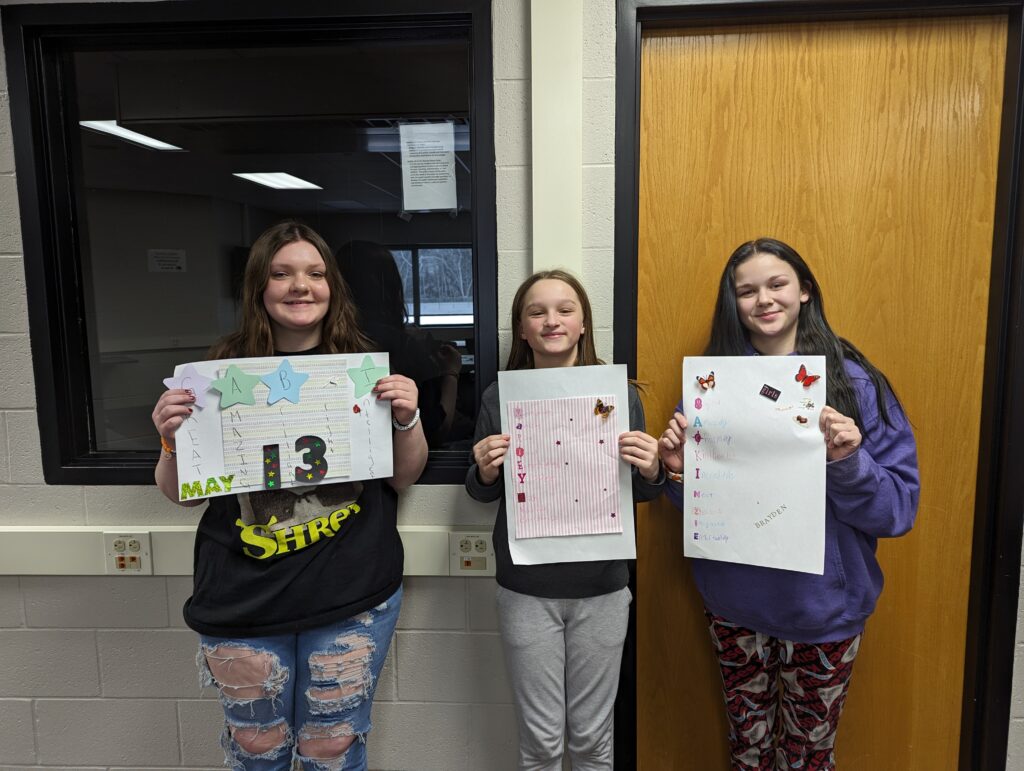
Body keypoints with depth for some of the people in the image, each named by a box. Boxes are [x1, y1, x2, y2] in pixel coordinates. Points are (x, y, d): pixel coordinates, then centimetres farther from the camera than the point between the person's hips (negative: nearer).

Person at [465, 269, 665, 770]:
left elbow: (641, 493, 5)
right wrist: (485, 471, -17)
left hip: (601, 587, 1)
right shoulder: (500, 397, -4)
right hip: (526, 589, 0)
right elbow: (482, 493, 4)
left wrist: (650, 471, -17)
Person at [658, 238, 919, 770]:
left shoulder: (856, 383, -8)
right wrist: (679, 468, -17)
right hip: (735, 604, 2)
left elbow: (899, 508, -10)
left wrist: (848, 462, -27)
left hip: (825, 606, -1)